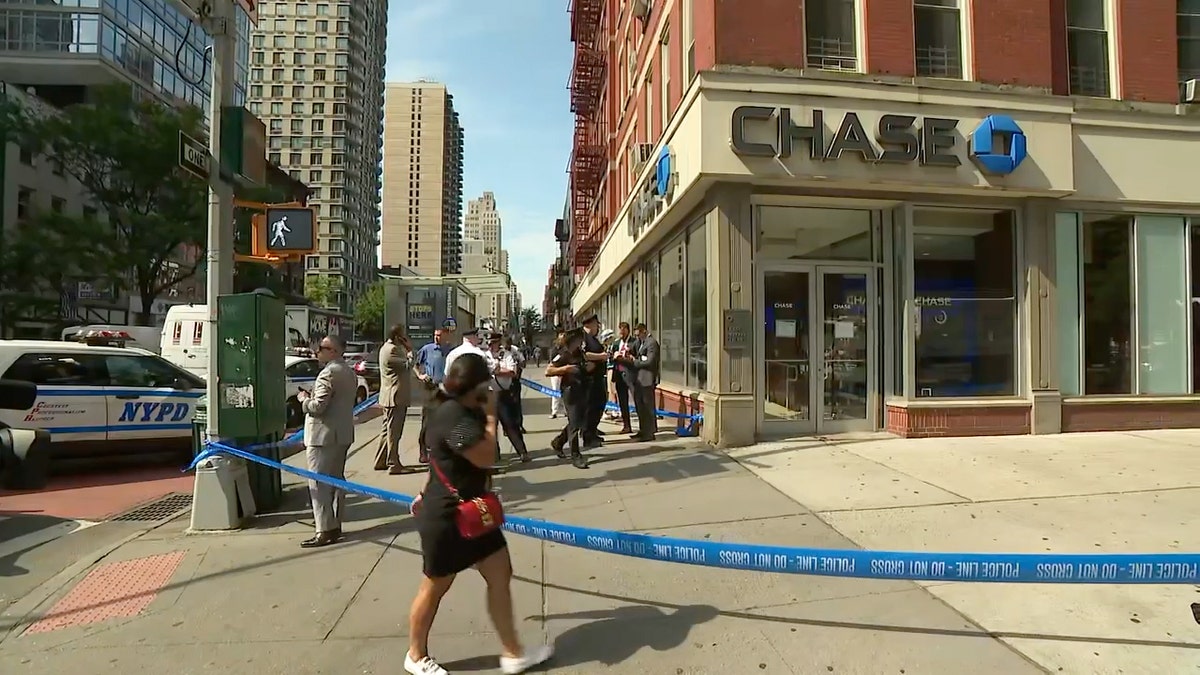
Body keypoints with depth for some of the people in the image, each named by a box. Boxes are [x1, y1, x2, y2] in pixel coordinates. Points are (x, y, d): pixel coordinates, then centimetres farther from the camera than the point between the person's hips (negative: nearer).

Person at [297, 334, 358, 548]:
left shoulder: (328, 373, -17)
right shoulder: (349, 372, 13)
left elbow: (318, 407, -21)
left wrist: (303, 399, -2)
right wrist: (311, 398, 19)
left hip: (324, 436, -10)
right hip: (343, 434, 10)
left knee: (319, 484, -4)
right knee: (336, 480, 15)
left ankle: (324, 532, -2)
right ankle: (335, 525, 21)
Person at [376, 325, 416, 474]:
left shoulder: (387, 347, 15)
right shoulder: (392, 349, -18)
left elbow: (403, 362, 16)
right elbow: (408, 365, -20)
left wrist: (406, 349, 4)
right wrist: (410, 349, -8)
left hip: (390, 396, 11)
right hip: (395, 396, -11)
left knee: (388, 430, 17)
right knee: (394, 431, -5)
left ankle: (381, 461, 24)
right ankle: (394, 465, 1)